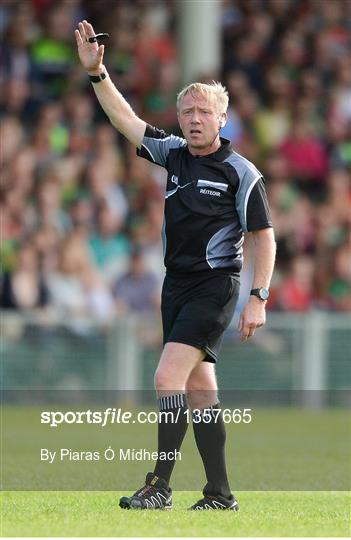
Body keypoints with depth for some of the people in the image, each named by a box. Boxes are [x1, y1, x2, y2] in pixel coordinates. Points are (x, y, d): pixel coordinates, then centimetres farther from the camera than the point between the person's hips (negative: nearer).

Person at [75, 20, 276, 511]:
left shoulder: (241, 172, -8)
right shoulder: (173, 154, 8)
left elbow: (264, 236, -7)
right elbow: (125, 120, 7)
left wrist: (258, 298, -13)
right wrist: (97, 72, -6)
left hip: (215, 286, -7)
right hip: (176, 285, 7)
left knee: (169, 377, -18)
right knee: (198, 388, 7)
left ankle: (159, 485, -18)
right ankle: (220, 494, 11)